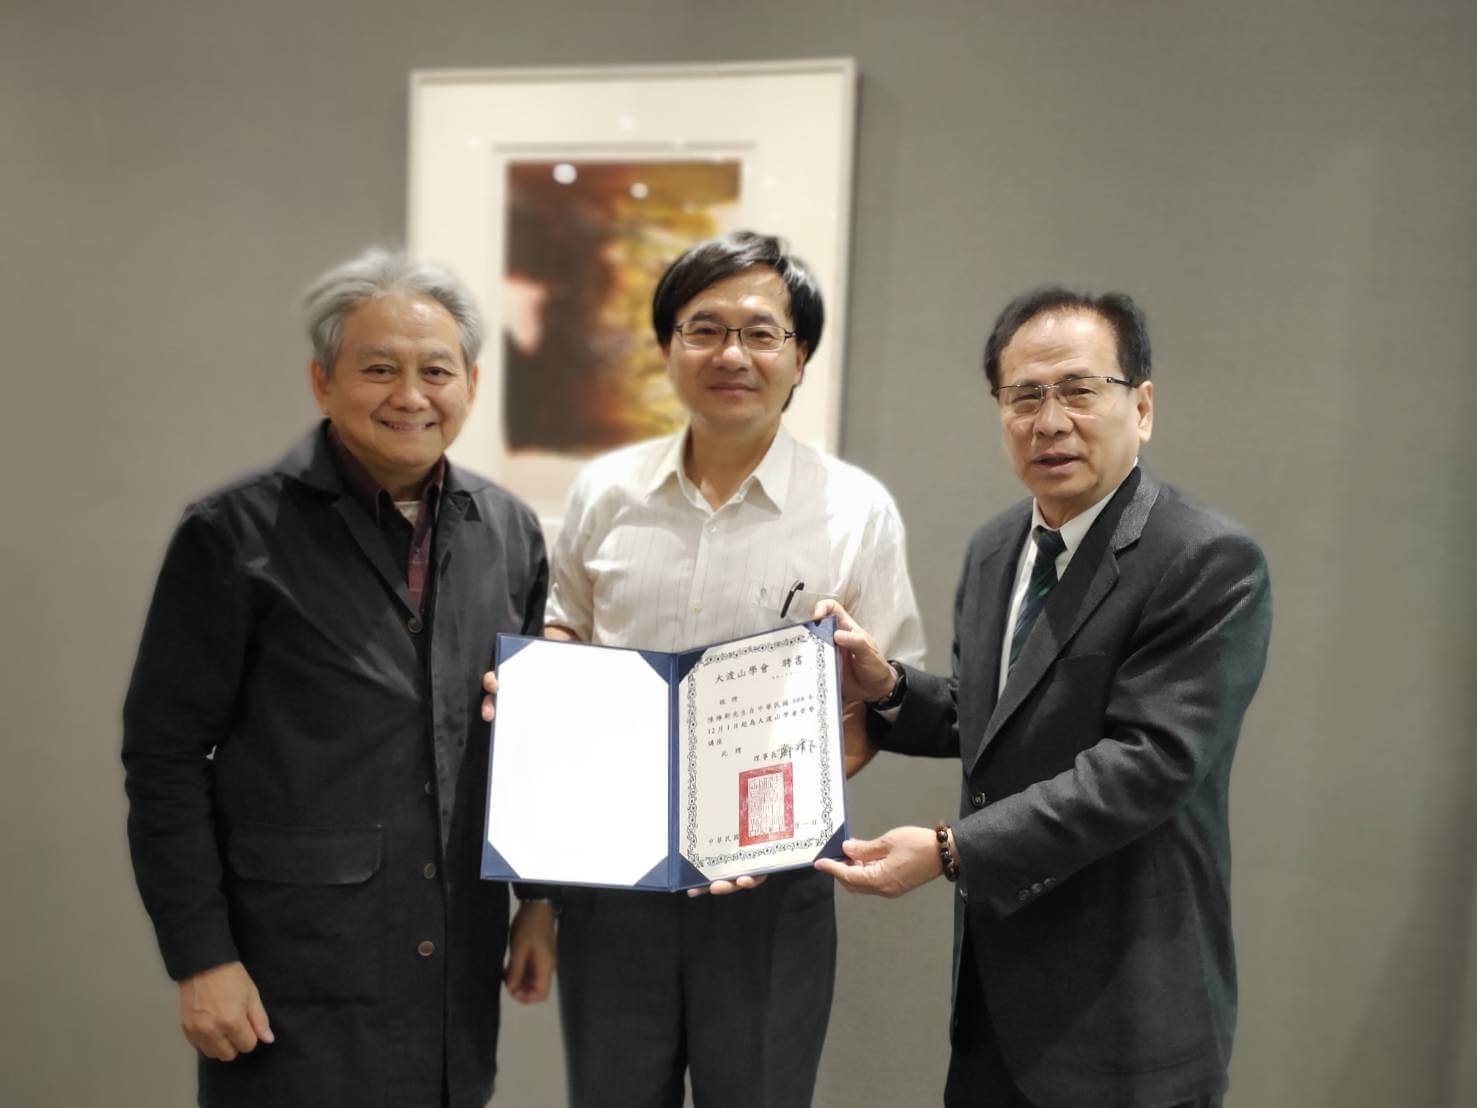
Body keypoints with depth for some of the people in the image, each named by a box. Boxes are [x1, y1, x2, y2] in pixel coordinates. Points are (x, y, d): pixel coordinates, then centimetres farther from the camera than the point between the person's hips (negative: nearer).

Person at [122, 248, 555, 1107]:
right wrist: (200, 957, -9)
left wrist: (543, 902, 9)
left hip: (460, 964, 4)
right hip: (295, 978, -4)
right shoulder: (237, 535, -10)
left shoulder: (510, 532, 4)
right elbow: (165, 755, -7)